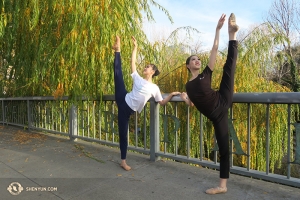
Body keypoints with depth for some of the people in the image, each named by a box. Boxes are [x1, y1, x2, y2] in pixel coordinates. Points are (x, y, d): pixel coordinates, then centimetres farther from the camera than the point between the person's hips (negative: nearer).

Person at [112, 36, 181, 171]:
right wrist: (135, 47, 9)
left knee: (123, 133, 0)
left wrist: (171, 95, -1)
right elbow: (133, 62, 8)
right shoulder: (138, 78, 9)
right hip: (123, 100, 1)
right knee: (118, 72, -12)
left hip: (129, 109, -1)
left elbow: (162, 102, 11)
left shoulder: (154, 88, 8)